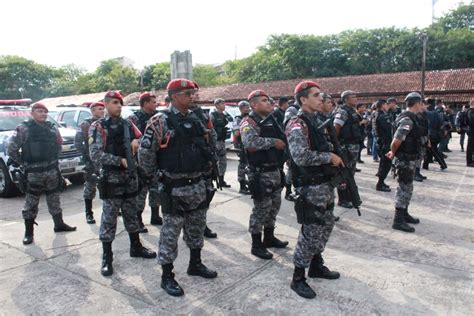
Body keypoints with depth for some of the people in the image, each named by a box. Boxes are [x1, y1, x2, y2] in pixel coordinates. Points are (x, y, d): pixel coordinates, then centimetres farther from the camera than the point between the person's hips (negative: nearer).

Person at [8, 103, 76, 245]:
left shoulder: (52, 128, 8)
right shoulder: (23, 129, -8)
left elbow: (59, 145, 19)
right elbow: (11, 149, -8)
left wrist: (53, 159, 12)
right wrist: (23, 163, -3)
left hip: (52, 170, 5)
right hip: (33, 173, -5)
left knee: (54, 199, 15)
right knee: (31, 203, 2)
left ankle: (59, 224, 28)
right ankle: (28, 233, 12)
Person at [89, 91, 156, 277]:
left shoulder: (127, 125, 9)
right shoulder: (98, 127, -7)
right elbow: (96, 155, -16)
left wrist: (136, 141, -8)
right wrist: (120, 161, -15)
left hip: (130, 177, 5)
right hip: (111, 178, -5)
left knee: (132, 215, 16)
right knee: (109, 219, 2)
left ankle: (136, 247, 31)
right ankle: (107, 257, 14)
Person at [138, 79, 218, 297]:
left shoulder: (195, 119, 9)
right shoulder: (161, 120, -13)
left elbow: (206, 146, 22)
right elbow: (145, 151, -12)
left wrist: (206, 167, 18)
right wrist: (153, 174, -3)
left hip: (198, 185, 7)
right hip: (174, 187, -7)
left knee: (197, 228, 19)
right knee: (170, 232, 4)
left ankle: (195, 264, 37)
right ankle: (167, 276, 18)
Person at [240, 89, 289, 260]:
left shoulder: (271, 120, 14)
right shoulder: (249, 122, -13)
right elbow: (250, 142, -33)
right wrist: (273, 142, -26)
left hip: (274, 170, 9)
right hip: (260, 173, -9)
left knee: (274, 205, 17)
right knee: (261, 208, -2)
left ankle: (269, 237, 34)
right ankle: (256, 245, 12)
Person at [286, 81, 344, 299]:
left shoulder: (316, 121, 13)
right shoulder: (298, 126, -17)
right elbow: (301, 156, -30)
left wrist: (335, 162, 10)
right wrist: (330, 157, -20)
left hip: (325, 184, 10)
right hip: (311, 187, -9)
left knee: (325, 226, 18)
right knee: (311, 232, -3)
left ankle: (316, 266, 35)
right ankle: (298, 278, 12)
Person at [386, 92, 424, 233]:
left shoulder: (408, 118, 11)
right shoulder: (407, 120, -21)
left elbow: (398, 140, 19)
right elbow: (396, 140, -29)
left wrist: (393, 152, 11)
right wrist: (393, 153, -12)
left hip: (408, 159, 10)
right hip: (405, 160, -10)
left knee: (407, 188, 18)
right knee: (404, 188, -3)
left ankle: (404, 214, 31)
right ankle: (398, 220, 4)